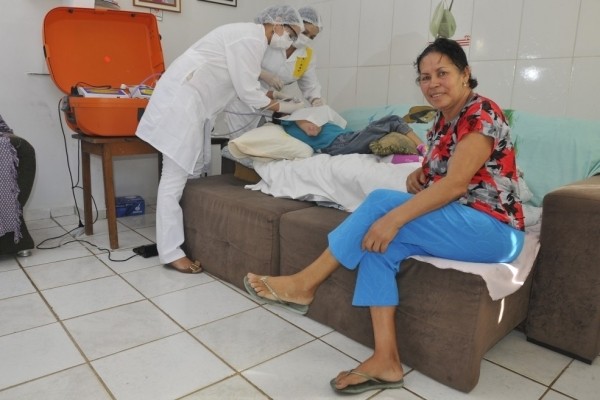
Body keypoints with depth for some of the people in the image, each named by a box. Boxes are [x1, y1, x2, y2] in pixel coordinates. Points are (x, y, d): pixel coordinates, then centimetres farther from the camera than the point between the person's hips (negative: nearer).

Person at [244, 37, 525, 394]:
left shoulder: (481, 114, -14)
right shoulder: (444, 119, 12)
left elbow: (457, 182, -26)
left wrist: (394, 217, -33)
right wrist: (419, 175, -3)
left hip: (494, 231, -8)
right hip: (459, 222, 8)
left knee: (382, 202, -26)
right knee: (380, 241, -18)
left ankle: (304, 285, -15)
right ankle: (386, 360, -18)